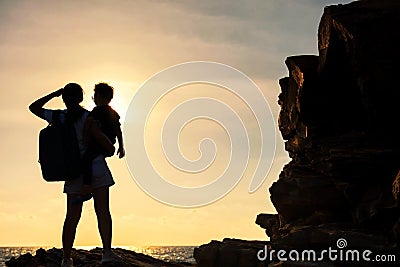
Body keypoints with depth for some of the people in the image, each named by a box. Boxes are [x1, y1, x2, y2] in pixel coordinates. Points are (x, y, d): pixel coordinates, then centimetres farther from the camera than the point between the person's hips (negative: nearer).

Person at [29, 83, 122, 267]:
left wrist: (54, 94, 21)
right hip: (95, 166, -3)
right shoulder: (86, 115, -7)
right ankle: (107, 251, -12)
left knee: (72, 216, 4)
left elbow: (33, 107, 18)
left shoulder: (58, 117, 4)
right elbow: (97, 134, -18)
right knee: (102, 210, -4)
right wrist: (110, 148, 0)